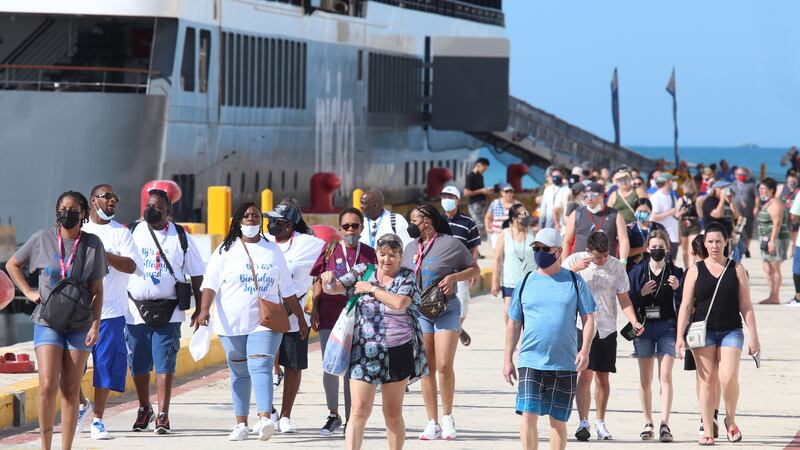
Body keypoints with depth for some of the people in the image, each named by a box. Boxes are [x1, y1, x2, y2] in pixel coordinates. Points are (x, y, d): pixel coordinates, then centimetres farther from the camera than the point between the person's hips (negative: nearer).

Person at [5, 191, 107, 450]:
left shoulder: (93, 244, 0)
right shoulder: (43, 239, 0)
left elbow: (97, 290, 2)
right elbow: (12, 265, 15)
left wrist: (95, 325, -5)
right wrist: (28, 292, 3)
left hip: (80, 325, 1)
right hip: (47, 322, -1)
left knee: (71, 389, 2)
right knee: (48, 385, -12)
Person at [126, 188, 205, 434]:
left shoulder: (181, 237, 5)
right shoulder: (132, 233, 6)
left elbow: (197, 274, 9)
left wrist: (199, 308, 4)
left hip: (168, 311, -2)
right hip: (136, 310, 2)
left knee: (164, 364, -8)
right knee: (138, 365, 8)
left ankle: (163, 416, -8)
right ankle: (144, 409, 28)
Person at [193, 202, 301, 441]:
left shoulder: (273, 251, 12)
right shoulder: (226, 251, 5)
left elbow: (287, 289, 17)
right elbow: (211, 283, -5)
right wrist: (204, 309, -20)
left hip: (265, 322, 0)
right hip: (233, 323, 1)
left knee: (260, 367, -17)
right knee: (239, 373, 7)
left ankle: (265, 419, -31)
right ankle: (241, 424, 13)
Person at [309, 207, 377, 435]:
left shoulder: (368, 254, 5)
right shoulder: (330, 250, 4)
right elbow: (319, 282, 6)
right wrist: (314, 309, -1)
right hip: (329, 317, 0)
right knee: (329, 367, 3)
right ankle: (333, 415, 19)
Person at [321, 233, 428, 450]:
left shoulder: (408, 277, 1)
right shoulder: (363, 271, 7)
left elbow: (400, 302, -16)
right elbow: (335, 287, 4)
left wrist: (371, 288, -12)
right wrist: (329, 281, -19)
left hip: (398, 351, 0)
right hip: (365, 351, 0)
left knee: (393, 413, 9)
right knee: (359, 410, -10)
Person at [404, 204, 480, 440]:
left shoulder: (451, 244, -4)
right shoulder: (410, 249, 11)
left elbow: (475, 269, 3)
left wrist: (453, 277, -13)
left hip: (447, 309, -4)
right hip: (418, 312, 5)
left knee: (444, 365, -11)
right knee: (427, 368, 3)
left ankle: (447, 417, 6)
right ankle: (432, 423, 7)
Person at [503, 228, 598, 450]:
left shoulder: (574, 281, 5)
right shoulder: (525, 283, 8)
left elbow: (588, 318, 6)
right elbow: (514, 323, 13)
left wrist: (585, 350, -8)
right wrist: (507, 359, 10)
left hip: (565, 364, 0)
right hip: (530, 362, 0)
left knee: (558, 420, 7)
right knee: (528, 415, -12)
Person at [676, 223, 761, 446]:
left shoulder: (736, 269, 7)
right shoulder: (696, 271, 6)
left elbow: (746, 306, 7)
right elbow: (686, 305, 4)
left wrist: (754, 336, 1)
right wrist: (680, 337, -4)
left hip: (731, 331, 0)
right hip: (704, 332, 0)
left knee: (728, 378, -17)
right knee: (707, 381, -1)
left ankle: (730, 421, 6)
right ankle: (707, 432, 4)